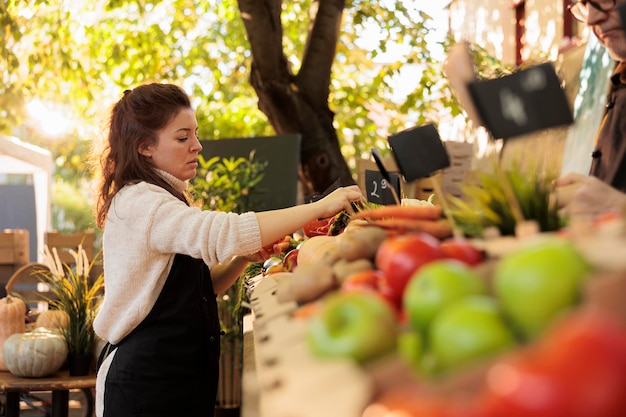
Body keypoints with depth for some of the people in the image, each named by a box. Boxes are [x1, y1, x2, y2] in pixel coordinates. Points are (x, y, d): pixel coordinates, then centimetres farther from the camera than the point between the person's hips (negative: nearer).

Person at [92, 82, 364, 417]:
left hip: (183, 375, 9)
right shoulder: (138, 203, -15)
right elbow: (225, 233, -29)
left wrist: (244, 258, -2)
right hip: (146, 380, -9)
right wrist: (319, 207, -24)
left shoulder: (164, 201, 15)